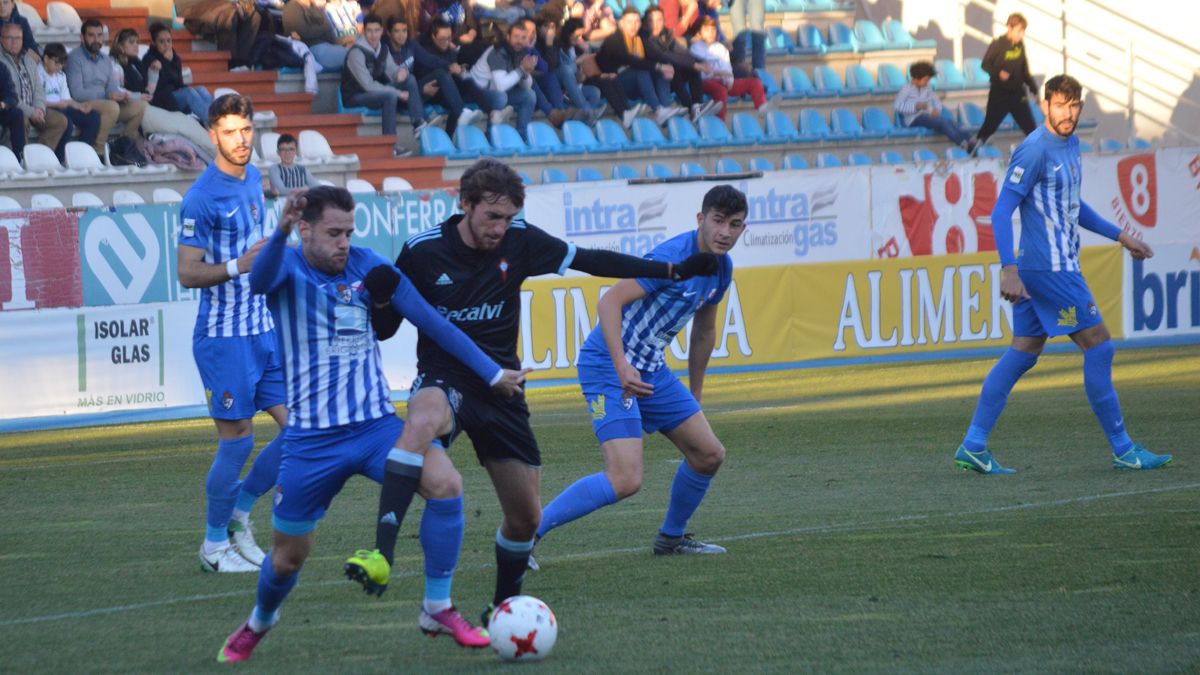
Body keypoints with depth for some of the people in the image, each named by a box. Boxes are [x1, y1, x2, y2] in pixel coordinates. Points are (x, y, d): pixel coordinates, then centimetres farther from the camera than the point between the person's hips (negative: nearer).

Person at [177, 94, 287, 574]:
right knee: (237, 440, -4)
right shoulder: (202, 198, -14)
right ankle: (215, 545, 11)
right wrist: (236, 267, -27)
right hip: (223, 336, -8)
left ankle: (239, 510, 19)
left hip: (264, 330, 8)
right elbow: (187, 273, -15)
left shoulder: (253, 179, 10)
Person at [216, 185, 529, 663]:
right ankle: (259, 622, 42)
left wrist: (492, 373, 7)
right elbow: (260, 280, -32)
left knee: (445, 483, -24)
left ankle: (437, 609, -10)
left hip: (377, 425, 2)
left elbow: (429, 320, 7)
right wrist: (281, 233, -54)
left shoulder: (366, 265, 2)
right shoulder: (288, 266, -7)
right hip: (312, 439, -2)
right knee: (288, 556, 7)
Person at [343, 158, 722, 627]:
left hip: (500, 390, 4)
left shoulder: (520, 242, -4)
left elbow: (592, 261, 5)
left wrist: (675, 272, 4)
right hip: (443, 380, -4)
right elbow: (382, 328, -2)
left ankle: (503, 606, 36)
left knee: (526, 518, 7)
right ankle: (381, 556, -50)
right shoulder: (423, 251, -10)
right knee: (422, 422, -42)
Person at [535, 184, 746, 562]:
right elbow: (609, 302, -26)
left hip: (651, 370, 9)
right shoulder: (673, 257, -21)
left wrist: (695, 395, 29)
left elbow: (703, 331, 23)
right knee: (625, 480, -21)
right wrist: (622, 368, -35)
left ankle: (671, 537, 35)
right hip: (609, 365, -9)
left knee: (709, 456, 12)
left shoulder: (720, 269, 8)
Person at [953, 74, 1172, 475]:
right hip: (1049, 270, -10)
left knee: (1022, 355, 9)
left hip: (1061, 267, 10)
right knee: (1099, 348, -5)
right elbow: (1001, 212, -19)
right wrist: (1009, 269, -28)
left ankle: (973, 447, 9)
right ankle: (1123, 450, 2)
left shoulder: (1070, 144, 13)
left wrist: (1119, 236, 30)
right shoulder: (1034, 151, -16)